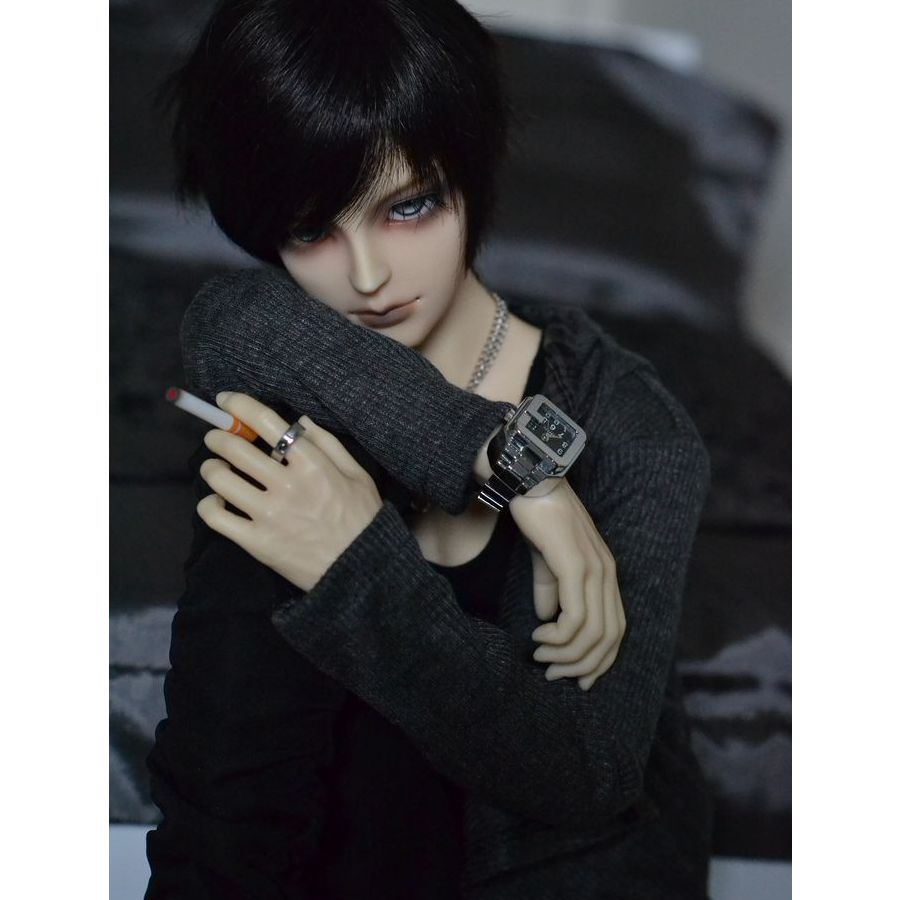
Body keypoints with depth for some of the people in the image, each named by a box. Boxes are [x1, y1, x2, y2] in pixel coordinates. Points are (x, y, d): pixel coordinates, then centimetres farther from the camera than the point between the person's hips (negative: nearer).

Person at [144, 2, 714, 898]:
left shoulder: (628, 431, -18)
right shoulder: (260, 375, -10)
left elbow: (587, 777, -23)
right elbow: (242, 320, -35)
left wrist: (366, 573, -35)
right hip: (332, 820, 1)